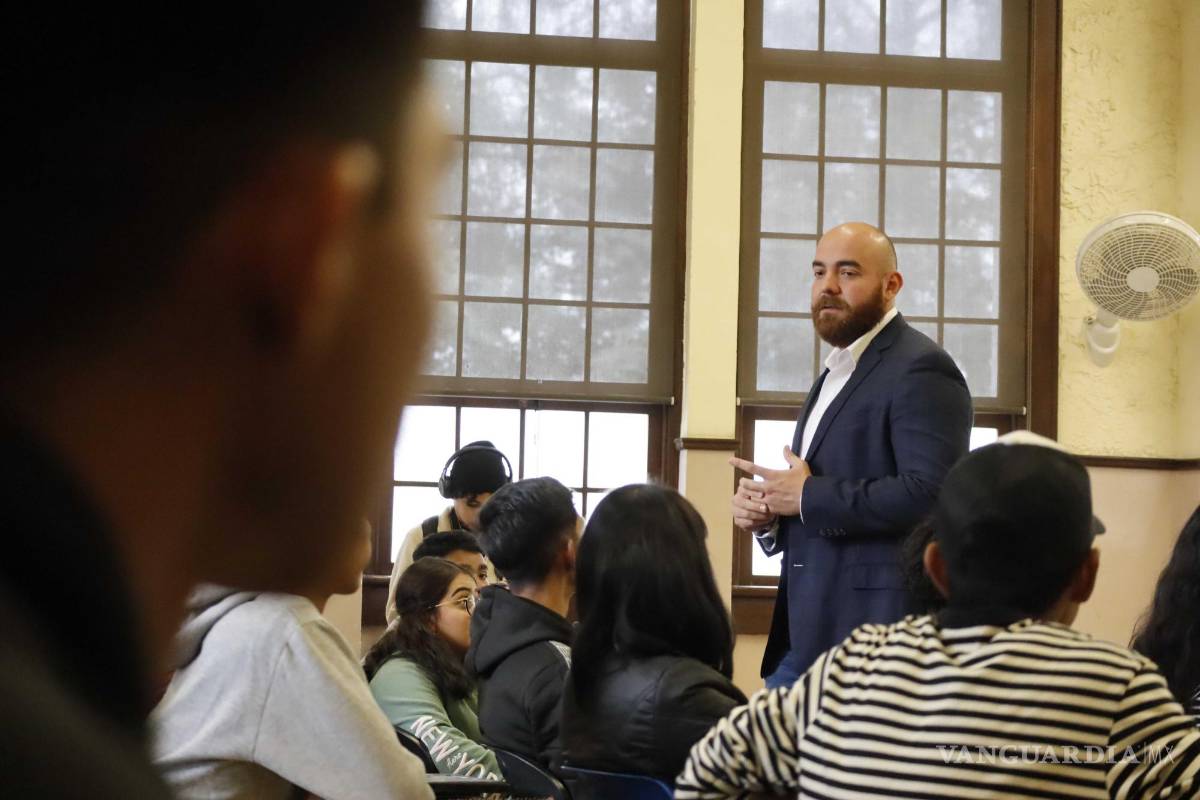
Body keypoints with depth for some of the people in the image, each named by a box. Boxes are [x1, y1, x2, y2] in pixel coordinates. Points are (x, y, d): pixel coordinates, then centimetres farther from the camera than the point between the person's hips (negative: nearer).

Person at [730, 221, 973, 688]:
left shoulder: (920, 369, -10)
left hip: (878, 629, -9)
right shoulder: (834, 373, 20)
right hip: (805, 633, 9)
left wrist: (808, 497, -16)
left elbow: (928, 493, -23)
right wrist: (766, 514, 5)